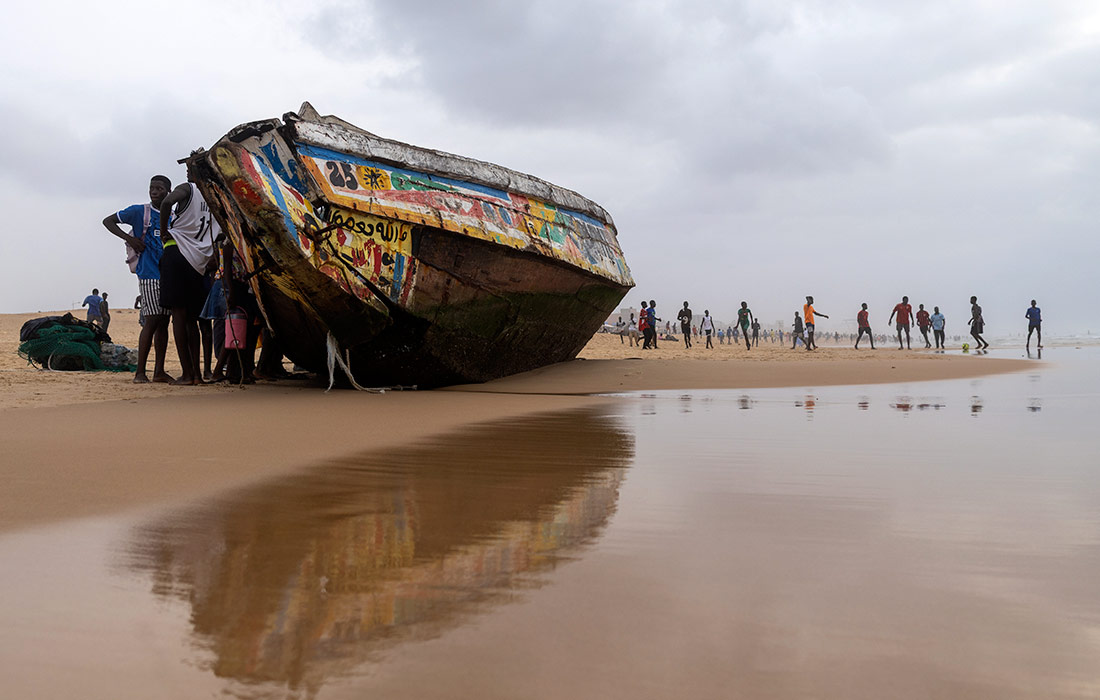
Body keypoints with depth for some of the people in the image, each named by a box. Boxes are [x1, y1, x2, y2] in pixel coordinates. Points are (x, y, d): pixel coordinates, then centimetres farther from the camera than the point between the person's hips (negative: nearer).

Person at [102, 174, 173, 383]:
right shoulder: (139, 212, 2)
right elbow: (108, 221, 4)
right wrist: (128, 238, -10)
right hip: (148, 274, -6)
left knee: (164, 322, 5)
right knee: (152, 319, -13)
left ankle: (159, 371, 9)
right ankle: (140, 372, -11)